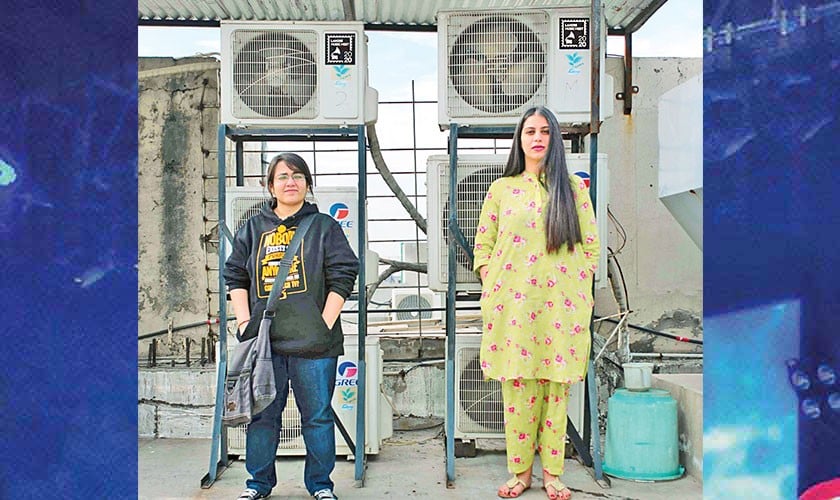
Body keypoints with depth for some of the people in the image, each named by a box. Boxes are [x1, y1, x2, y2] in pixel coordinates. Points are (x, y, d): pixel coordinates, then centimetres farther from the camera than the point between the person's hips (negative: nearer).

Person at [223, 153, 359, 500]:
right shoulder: (253, 228, 14)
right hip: (262, 340, 3)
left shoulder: (324, 227, 5)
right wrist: (244, 322, 2)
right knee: (262, 413, 10)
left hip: (312, 342, -2)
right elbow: (235, 276, 14)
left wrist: (324, 325, -8)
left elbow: (342, 276, -1)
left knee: (317, 415, 4)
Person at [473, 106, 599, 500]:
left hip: (560, 304, 0)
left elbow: (590, 245, 8)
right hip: (513, 304, 0)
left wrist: (580, 291, 1)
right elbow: (483, 244, 10)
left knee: (556, 388, 4)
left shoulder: (573, 187, 8)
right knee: (517, 388, 2)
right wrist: (491, 287, 1)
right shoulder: (501, 188, 9)